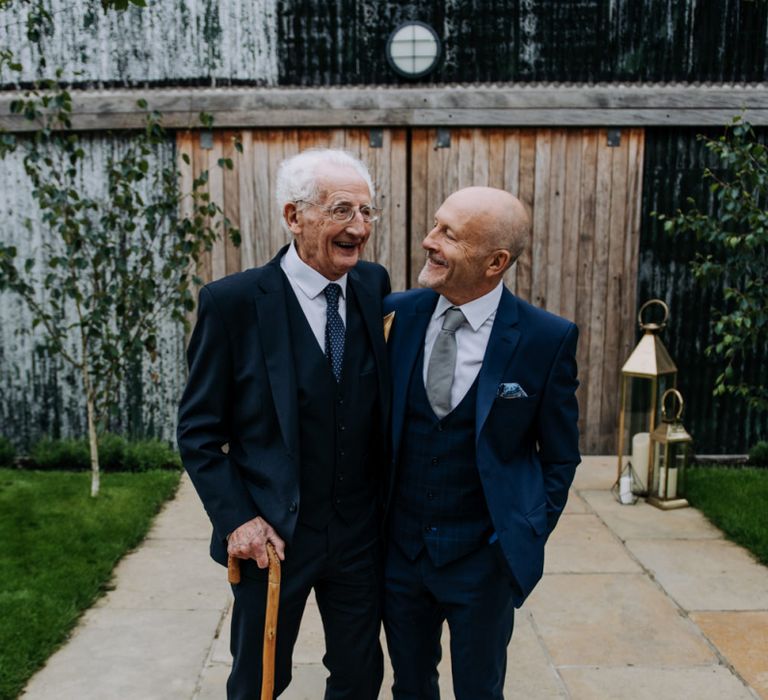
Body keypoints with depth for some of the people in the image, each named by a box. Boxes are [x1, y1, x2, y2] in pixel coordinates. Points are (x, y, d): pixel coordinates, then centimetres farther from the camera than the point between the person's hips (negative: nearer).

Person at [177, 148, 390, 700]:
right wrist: (236, 518, -14)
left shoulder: (374, 287, -3)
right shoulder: (232, 301, -15)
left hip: (361, 533, 3)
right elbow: (198, 431, -8)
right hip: (271, 536, -3)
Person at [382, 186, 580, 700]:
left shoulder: (548, 339, -14)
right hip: (400, 545, 3)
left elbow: (560, 458, -2)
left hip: (483, 556, -2)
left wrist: (528, 537, -3)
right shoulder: (397, 313, -7)